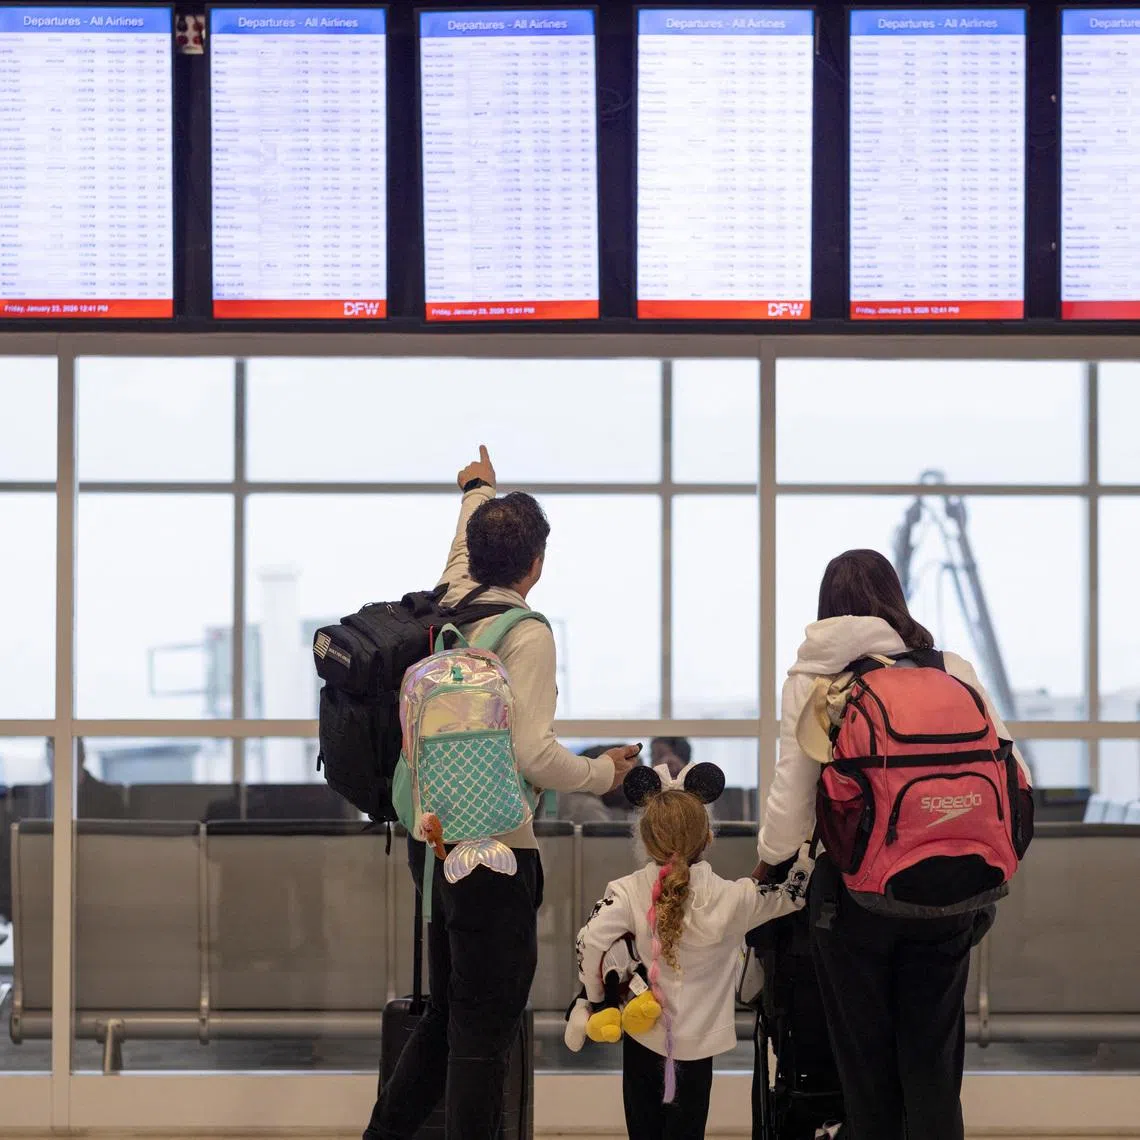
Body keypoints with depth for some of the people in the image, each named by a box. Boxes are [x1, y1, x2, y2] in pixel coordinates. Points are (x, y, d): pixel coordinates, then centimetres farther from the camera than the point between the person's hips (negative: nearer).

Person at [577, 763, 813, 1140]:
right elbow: (794, 889, -1)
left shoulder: (629, 891, -13)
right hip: (697, 1042, 0)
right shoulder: (728, 897, -12)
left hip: (642, 1039, 0)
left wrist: (594, 996, -5)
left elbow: (591, 940, -21)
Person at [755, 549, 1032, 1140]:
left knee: (866, 1067, 11)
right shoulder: (952, 671, 2)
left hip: (853, 891, -1)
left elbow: (792, 797, -6)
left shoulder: (811, 678, -2)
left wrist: (769, 859, 12)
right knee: (933, 1066, 7)